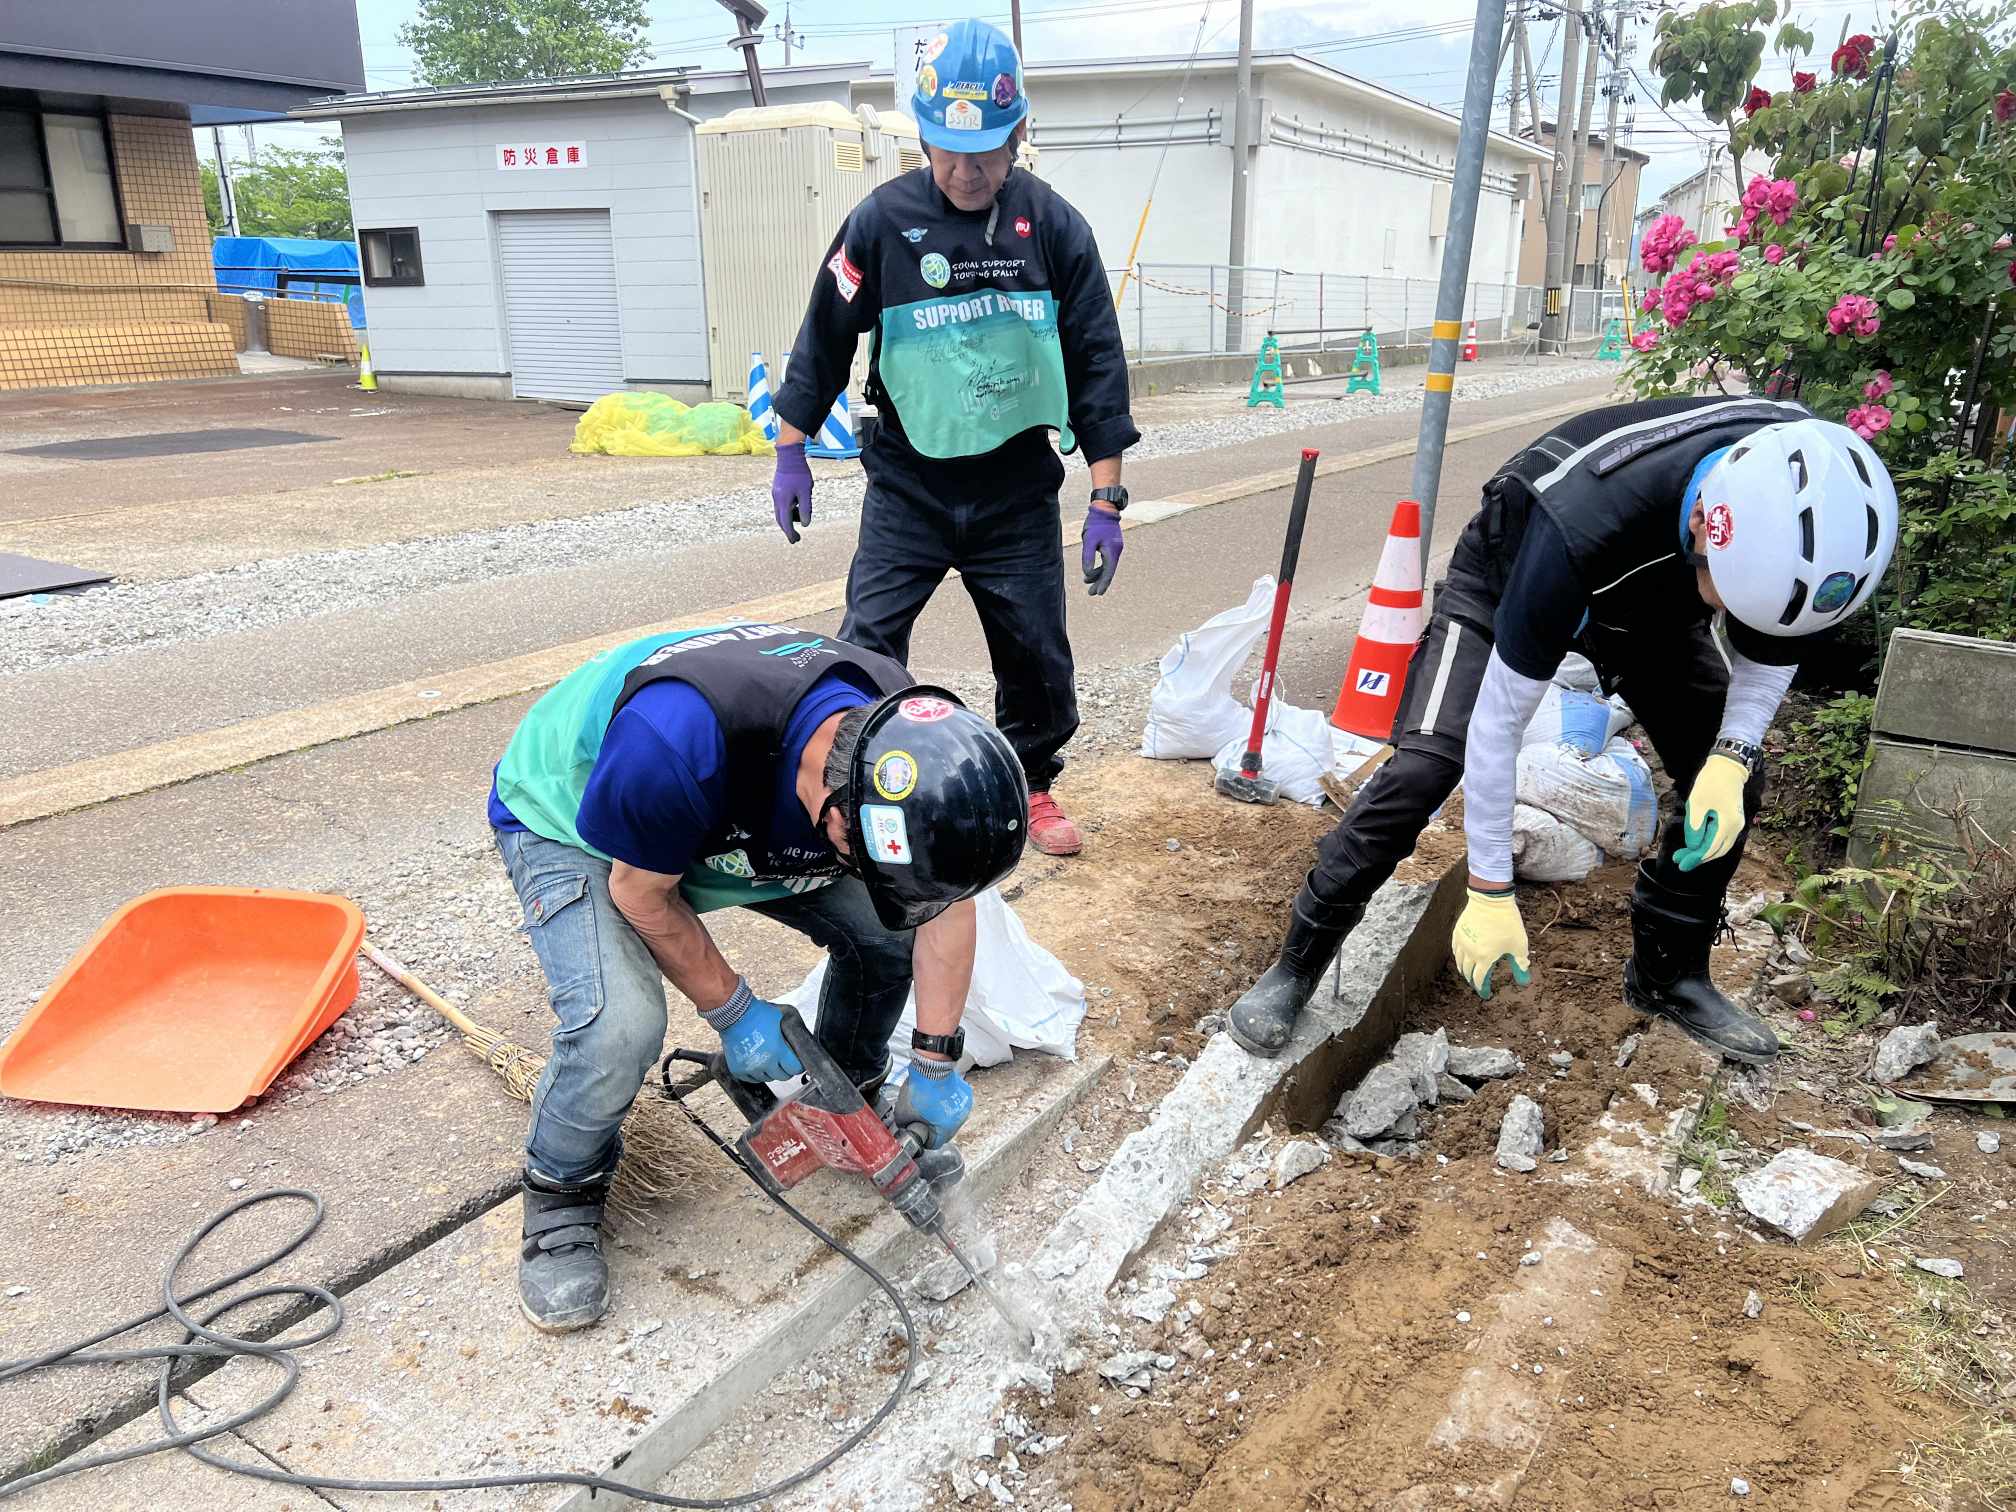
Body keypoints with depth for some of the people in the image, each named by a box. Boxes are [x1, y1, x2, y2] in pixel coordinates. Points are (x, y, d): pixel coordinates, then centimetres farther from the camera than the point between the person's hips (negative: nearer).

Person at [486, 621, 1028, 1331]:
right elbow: (643, 896, -25)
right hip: (565, 819, -5)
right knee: (619, 1028, -29)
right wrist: (735, 1012, -15)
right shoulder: (683, 741, -46)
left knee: (887, 930, -8)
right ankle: (563, 1190, 3)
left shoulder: (906, 733, -28)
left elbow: (945, 904, -11)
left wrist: (936, 1066, -9)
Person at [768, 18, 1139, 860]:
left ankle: (1031, 784, 31)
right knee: (866, 648, -8)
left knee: (1038, 658, 9)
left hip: (1018, 496, 1)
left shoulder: (1054, 226, -4)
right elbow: (825, 339, 3)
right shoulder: (881, 221, -7)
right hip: (907, 489, -1)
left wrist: (1106, 498, -3)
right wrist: (791, 454, 7)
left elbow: (1096, 361, -1)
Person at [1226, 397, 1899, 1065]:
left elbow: (1773, 641, -8)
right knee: (1421, 769, -22)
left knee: (1733, 789, -4)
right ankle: (1294, 967, -7)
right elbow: (1497, 721, -36)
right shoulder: (1580, 524, -46)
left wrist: (1732, 755, -25)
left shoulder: (1821, 489, -30)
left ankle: (1669, 975, 19)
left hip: (1653, 596, 5)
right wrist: (1490, 891, -30)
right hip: (1508, 577, -5)